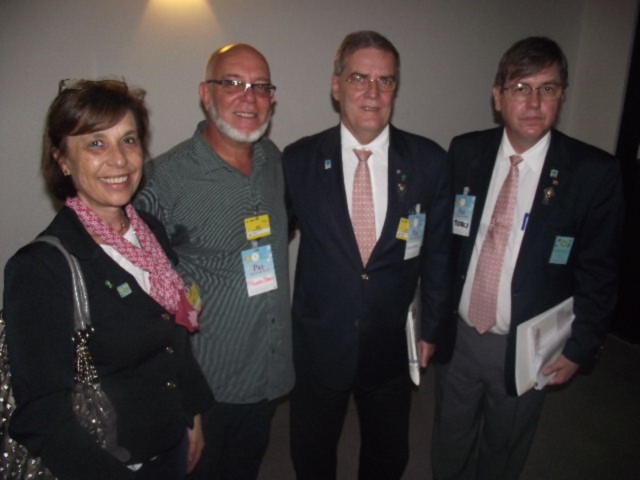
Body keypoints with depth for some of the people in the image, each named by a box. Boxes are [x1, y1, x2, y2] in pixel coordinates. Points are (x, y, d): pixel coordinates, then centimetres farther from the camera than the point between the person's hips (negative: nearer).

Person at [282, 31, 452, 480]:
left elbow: (437, 252, 0)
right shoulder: (298, 160, -11)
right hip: (318, 343, 0)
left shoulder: (429, 161, -9)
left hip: (392, 346, 1)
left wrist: (431, 327, 5)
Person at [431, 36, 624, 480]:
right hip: (457, 335, 2)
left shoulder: (595, 172, -14)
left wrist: (579, 348, -5)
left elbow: (598, 272, -7)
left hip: (527, 348, -2)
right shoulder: (464, 152, -7)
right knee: (450, 444, 23)